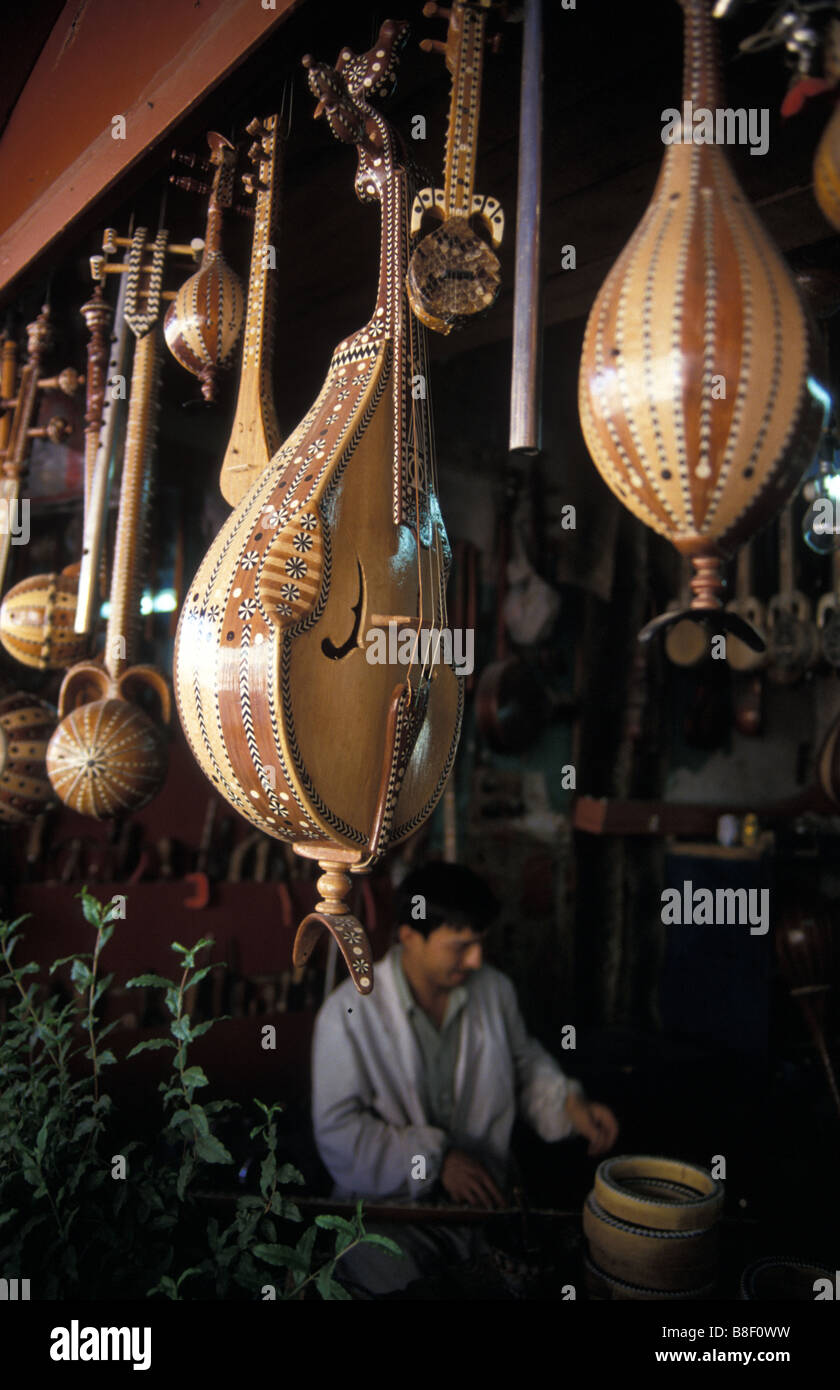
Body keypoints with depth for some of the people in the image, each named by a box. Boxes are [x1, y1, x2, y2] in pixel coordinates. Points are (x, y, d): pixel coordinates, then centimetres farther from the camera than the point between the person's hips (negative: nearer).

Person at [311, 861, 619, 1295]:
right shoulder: (349, 1012, -16)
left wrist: (568, 1103, -3)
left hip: (484, 1194, 4)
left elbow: (525, 1063, 16)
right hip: (386, 1205, -4)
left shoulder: (494, 989, -1)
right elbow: (337, 1129, -15)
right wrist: (433, 1159, -20)